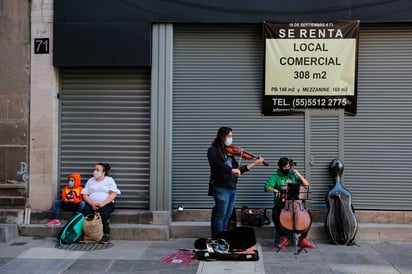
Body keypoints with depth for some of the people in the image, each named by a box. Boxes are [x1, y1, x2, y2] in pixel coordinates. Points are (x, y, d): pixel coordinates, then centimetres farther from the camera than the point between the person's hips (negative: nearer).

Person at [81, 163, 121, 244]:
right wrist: (92, 203, -10)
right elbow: (85, 195, 9)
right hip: (91, 204, 2)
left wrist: (103, 203, -17)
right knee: (85, 211, -30)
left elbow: (113, 194, -3)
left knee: (104, 211, -36)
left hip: (106, 204, -2)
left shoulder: (109, 180, 10)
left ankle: (106, 234, -26)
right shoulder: (90, 180, 19)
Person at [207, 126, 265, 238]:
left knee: (227, 216, 10)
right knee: (221, 215, -6)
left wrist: (255, 163, 16)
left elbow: (239, 170, 18)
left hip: (232, 188, 7)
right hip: (221, 188, -7)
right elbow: (217, 164, -22)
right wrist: (233, 170, -21)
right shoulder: (213, 150, -2)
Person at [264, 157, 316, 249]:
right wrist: (275, 190, -33)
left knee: (309, 215, -20)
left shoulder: (293, 176, 12)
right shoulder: (276, 177, 3)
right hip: (280, 205, -2)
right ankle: (283, 237, -12)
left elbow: (306, 186, 4)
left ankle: (303, 239, -5)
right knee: (275, 215, -34)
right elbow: (267, 187, -13)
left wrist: (299, 175, -7)